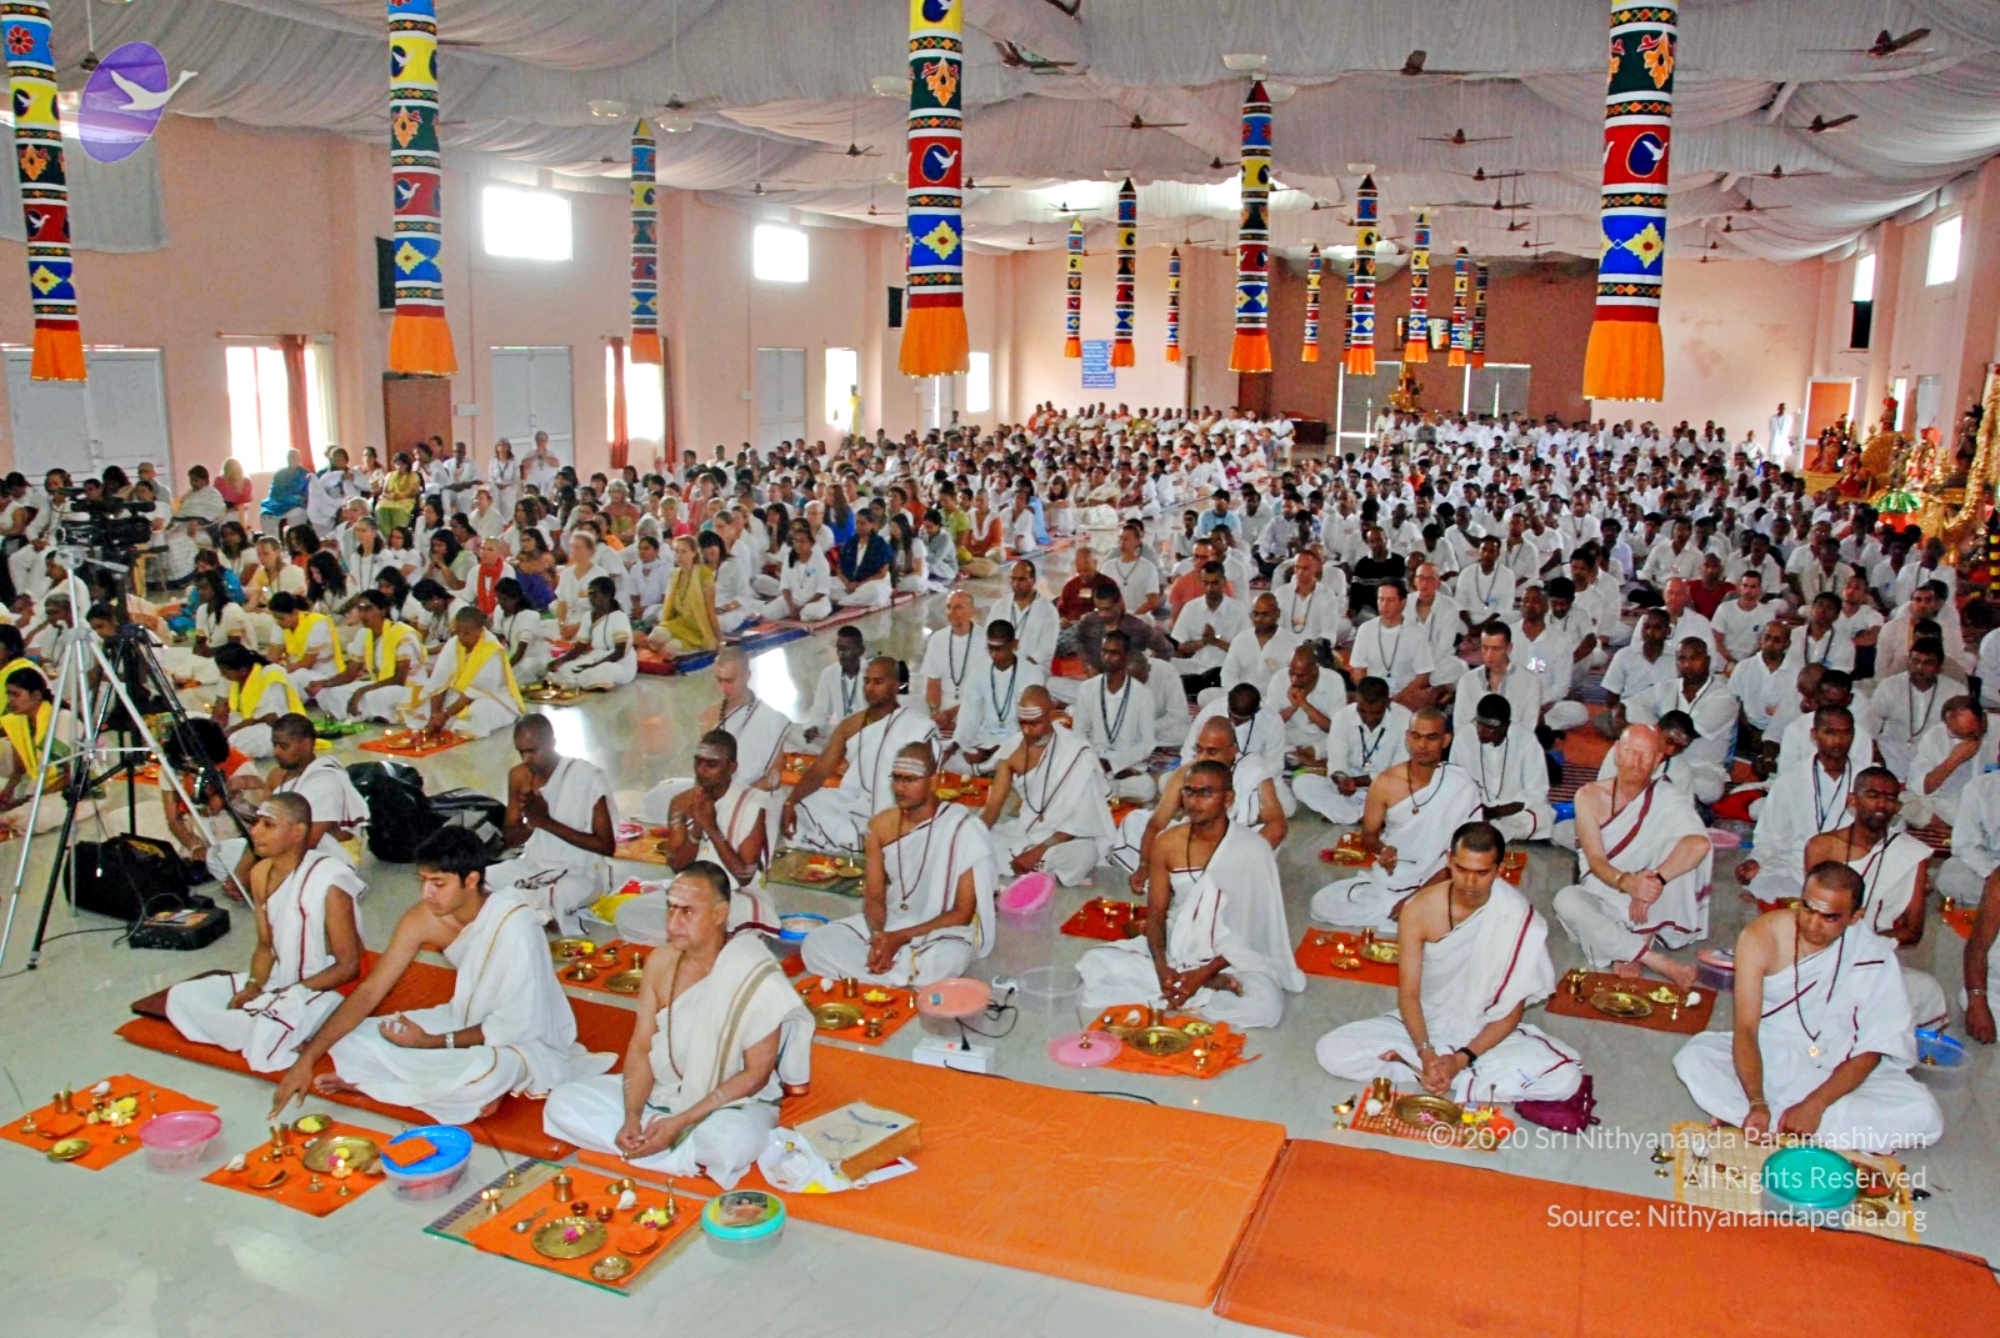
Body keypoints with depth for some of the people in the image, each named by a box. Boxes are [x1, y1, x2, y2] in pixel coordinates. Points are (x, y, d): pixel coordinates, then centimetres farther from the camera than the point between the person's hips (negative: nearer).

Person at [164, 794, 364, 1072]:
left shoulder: (329, 881, -22)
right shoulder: (260, 874, 1)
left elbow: (348, 967, -17)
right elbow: (266, 944, 11)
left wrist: (290, 994, -19)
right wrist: (253, 986, -8)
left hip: (321, 989, -8)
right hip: (276, 981, 8)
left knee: (265, 1042, -34)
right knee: (181, 997, -1)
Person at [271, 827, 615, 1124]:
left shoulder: (514, 926, -30)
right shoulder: (423, 919, -12)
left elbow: (514, 1026, -24)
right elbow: (368, 992, -7)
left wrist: (431, 1042, -20)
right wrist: (307, 1059, -14)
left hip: (527, 1038, -7)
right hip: (469, 1022, 7)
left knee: (483, 1075, -40)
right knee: (350, 1041, -6)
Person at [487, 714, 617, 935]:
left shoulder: (586, 777, -15)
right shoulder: (519, 776, 2)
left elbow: (607, 846, -15)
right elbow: (509, 840, 8)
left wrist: (547, 822, -20)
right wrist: (531, 822, -16)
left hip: (582, 872, -7)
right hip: (532, 865, 7)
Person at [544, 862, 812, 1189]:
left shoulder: (756, 977, -19)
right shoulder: (660, 963, -2)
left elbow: (756, 1074, -17)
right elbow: (640, 1048, 0)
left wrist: (680, 1122, -21)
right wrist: (632, 1118, -17)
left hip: (735, 1102, -6)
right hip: (662, 1093, 7)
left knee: (730, 1142, -40)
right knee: (562, 1103, -9)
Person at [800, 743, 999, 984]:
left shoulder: (964, 829, -16)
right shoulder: (880, 825, -1)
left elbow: (963, 913, -15)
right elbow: (874, 895, 1)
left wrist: (900, 938, -22)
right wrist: (879, 936, -22)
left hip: (944, 931, -5)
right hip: (889, 925, 6)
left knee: (938, 963, -41)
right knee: (815, 944, -15)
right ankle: (908, 977, -17)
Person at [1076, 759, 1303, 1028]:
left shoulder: (1251, 850, -14)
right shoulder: (1166, 844, -3)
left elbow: (1254, 932, -12)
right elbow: (1155, 914, 0)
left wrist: (1204, 973, -22)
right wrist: (1162, 968, -19)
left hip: (1233, 958, -5)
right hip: (1175, 948, 5)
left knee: (1265, 1006, -36)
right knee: (1095, 963, -19)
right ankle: (1211, 987, -18)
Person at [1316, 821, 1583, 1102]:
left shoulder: (1519, 918, -19)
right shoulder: (1420, 908, -16)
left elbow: (1511, 1011, -14)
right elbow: (1408, 992, -12)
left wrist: (1462, 1059, -24)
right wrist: (1425, 1053, -28)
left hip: (1488, 1035, 0)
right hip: (1426, 1025, 0)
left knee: (1565, 1076, -29)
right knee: (1331, 1050, -19)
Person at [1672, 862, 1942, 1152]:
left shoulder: (1871, 957, -14)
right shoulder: (1761, 936, -16)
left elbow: (1869, 1052, -12)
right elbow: (1745, 1028, -20)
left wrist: (1815, 1105, -25)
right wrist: (1757, 1104, -33)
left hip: (1839, 1074, 1)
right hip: (1767, 1058, 0)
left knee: (1923, 1114, -25)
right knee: (1693, 1058, -27)